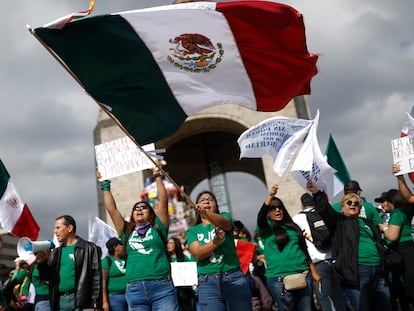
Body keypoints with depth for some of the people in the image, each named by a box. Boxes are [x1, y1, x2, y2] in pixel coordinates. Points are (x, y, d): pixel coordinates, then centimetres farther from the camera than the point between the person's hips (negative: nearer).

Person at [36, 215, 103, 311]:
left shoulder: (89, 249, 1)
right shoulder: (56, 252, 19)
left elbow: (96, 278, -4)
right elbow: (46, 277, 17)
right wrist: (42, 262, -2)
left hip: (80, 301, -5)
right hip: (59, 301, 6)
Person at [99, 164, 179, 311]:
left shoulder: (158, 228, 13)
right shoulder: (127, 232, 17)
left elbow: (163, 201, 7)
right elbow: (111, 209, 17)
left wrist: (157, 176, 10)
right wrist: (105, 184, 20)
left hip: (162, 287, -2)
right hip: (135, 290, 2)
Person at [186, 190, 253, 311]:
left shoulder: (224, 216, 10)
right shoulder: (193, 231, 12)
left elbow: (224, 223, -17)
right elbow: (198, 253, -6)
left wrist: (205, 212, -37)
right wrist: (216, 241, -25)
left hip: (234, 278, -1)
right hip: (207, 282, 1)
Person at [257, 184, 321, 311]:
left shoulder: (293, 226, 15)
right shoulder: (266, 228, 3)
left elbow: (304, 249, 19)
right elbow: (260, 217, -20)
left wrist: (314, 272, 15)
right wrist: (270, 196, -33)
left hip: (302, 275, 4)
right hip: (279, 278, -4)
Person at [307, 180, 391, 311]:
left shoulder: (367, 222, 24)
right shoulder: (339, 221, 8)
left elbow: (379, 242, 26)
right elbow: (325, 210, -10)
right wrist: (317, 193, -26)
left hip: (378, 271, 6)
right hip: (356, 271, -6)